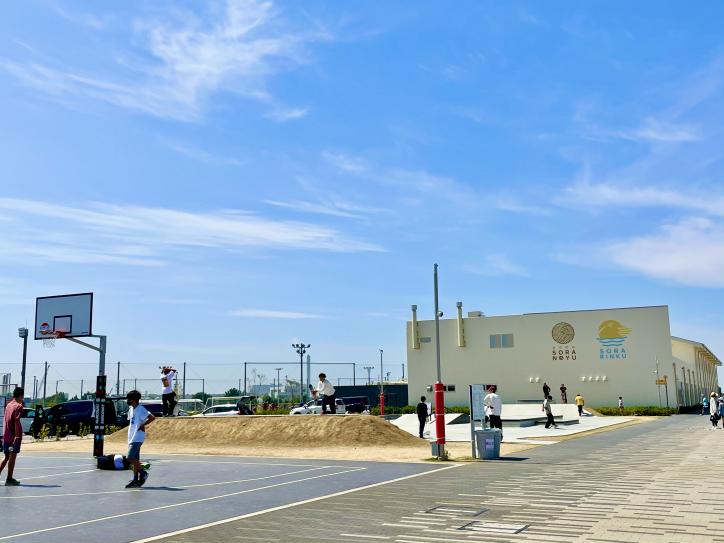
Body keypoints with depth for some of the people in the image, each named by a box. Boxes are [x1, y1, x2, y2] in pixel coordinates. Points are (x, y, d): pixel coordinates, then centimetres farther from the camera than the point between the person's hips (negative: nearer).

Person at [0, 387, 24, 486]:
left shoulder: (8, 405, 12)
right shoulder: (18, 406, -11)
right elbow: (16, 422, -19)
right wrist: (17, 436, -21)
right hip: (14, 436, -7)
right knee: (12, 456, -2)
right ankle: (9, 479, 1)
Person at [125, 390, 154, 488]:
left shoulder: (140, 409, -13)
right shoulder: (131, 410, 15)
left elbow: (152, 417, -23)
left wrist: (142, 425, -17)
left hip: (137, 438, -9)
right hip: (132, 438, 9)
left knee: (130, 458, -14)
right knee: (134, 459, 8)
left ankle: (142, 472, -1)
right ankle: (136, 479, 11)